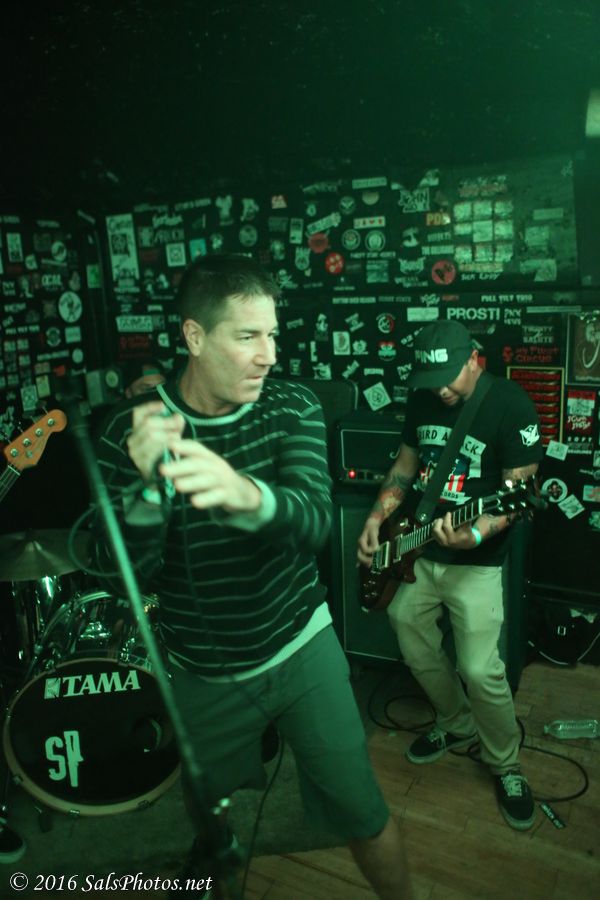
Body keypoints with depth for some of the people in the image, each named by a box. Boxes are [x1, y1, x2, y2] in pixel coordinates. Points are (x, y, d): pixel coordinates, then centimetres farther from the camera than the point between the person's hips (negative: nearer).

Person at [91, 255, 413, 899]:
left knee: (362, 813, 8)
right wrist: (148, 488, -38)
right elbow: (124, 576, -18)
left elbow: (312, 519, -29)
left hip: (300, 652, 0)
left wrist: (249, 496, -52)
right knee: (206, 812, 23)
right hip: (202, 676, 1)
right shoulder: (131, 431, -14)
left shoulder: (291, 409, -12)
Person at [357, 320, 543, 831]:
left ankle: (505, 765, 20)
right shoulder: (422, 397, 3)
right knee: (415, 647, 15)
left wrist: (477, 533, -33)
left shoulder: (511, 405, -15)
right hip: (417, 549, 6)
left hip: (475, 560, -6)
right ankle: (456, 726, 42)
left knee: (481, 670, -8)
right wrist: (378, 516, -2)